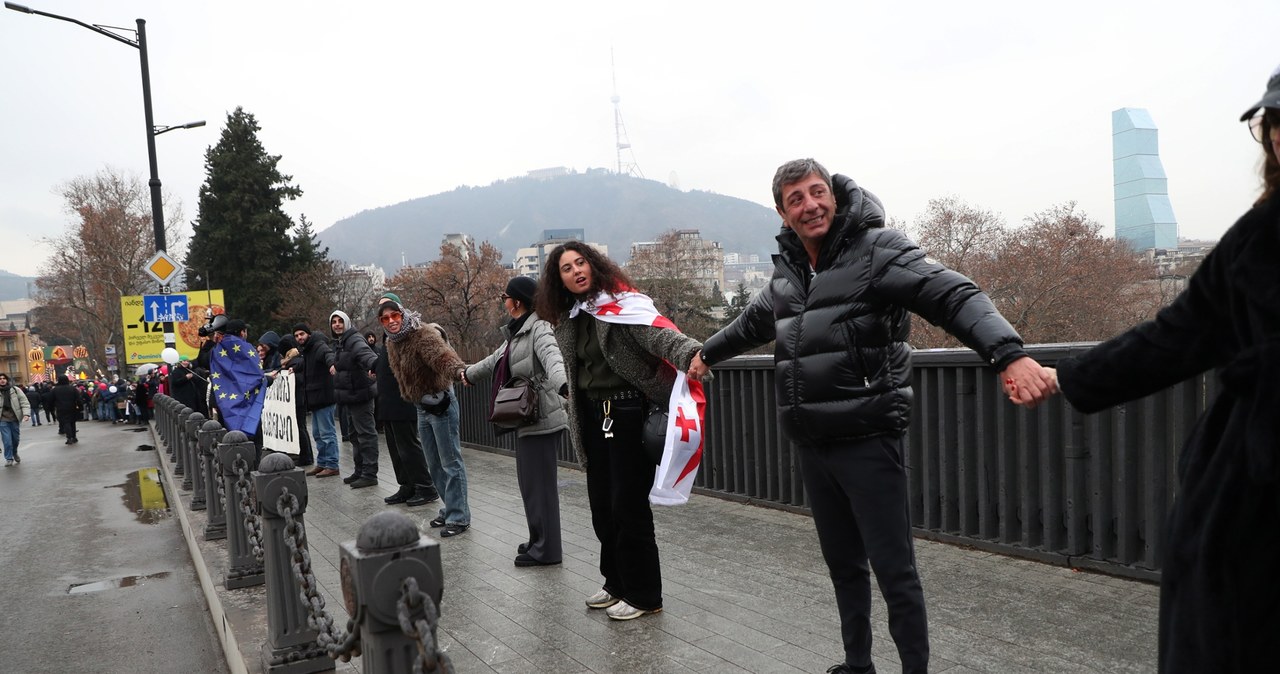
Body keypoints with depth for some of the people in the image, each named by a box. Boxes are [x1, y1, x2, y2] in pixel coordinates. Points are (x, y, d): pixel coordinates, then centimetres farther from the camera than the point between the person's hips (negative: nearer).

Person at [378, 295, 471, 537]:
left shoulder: (425, 335, -22)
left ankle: (459, 517, 2)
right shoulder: (392, 343, 6)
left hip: (441, 404, -9)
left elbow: (443, 355, -42)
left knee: (451, 462, -4)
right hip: (422, 407, 9)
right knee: (434, 465, 16)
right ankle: (450, 509, 29)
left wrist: (459, 370, -59)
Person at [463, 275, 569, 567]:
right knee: (531, 482, 14)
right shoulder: (517, 332, 17)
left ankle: (547, 549, 4)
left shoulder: (538, 328, -13)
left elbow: (552, 359, -33)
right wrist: (470, 373, 51)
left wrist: (563, 386, -53)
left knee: (539, 483, -4)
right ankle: (539, 541, 24)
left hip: (540, 419, -10)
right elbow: (497, 359, 35)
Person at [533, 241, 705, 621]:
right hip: (594, 416, 8)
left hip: (628, 413, -7)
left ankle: (644, 595, 14)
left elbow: (658, 334, -30)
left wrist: (690, 352, -47)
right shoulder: (568, 321, 10)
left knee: (628, 506, -1)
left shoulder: (623, 304, -13)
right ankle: (617, 583, 32)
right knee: (602, 507, 14)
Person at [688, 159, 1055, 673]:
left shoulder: (876, 248, -9)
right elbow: (752, 323, 32)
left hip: (868, 442, -7)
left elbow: (956, 298, -21)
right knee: (842, 564, 18)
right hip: (812, 446, 7)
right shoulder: (787, 270, 12)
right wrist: (708, 353, 45)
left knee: (893, 569, -2)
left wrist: (1009, 354, -37)